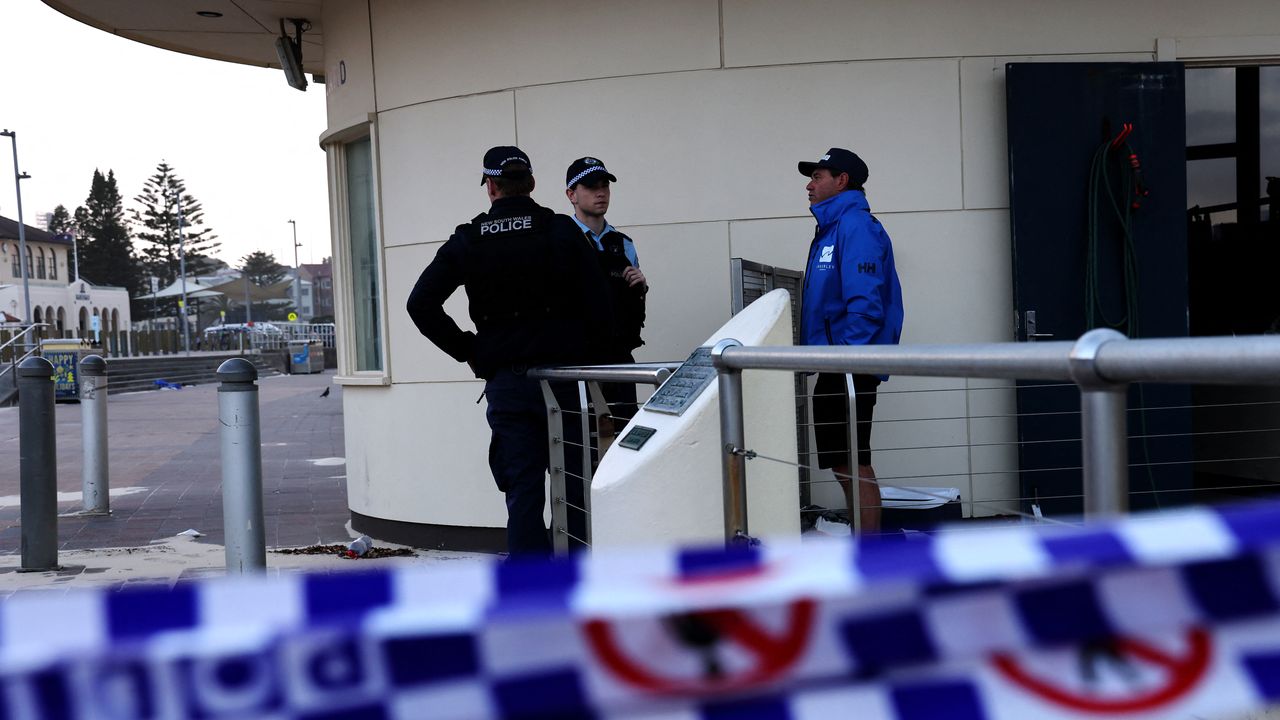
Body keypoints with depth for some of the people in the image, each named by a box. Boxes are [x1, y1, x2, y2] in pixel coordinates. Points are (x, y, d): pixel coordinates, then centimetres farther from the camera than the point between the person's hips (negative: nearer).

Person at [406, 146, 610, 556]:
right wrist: (586, 359, 8)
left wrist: (468, 352, 6)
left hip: (505, 382, 1)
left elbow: (421, 303, 0)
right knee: (575, 489, 5)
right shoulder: (561, 232, 0)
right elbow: (598, 305, -5)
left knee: (523, 492, 5)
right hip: (564, 377, -1)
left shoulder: (468, 241, 4)